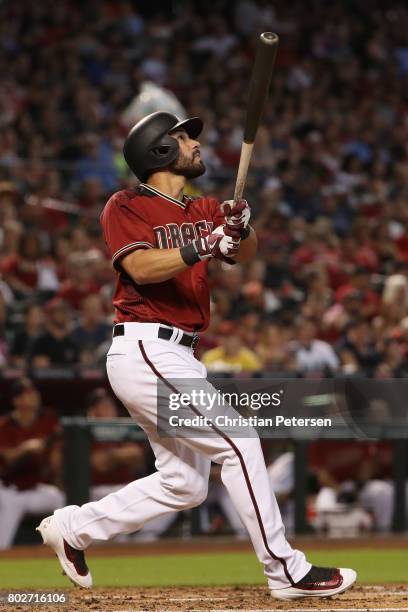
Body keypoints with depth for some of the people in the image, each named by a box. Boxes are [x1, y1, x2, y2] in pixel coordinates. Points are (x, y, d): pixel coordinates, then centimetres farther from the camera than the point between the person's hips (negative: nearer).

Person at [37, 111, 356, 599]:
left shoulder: (204, 212, 17)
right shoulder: (125, 207, -5)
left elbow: (245, 256, 3)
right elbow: (142, 267, -21)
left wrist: (242, 229, -18)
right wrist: (204, 246, -31)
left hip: (172, 358, 9)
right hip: (144, 351, -9)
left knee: (185, 484, 12)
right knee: (238, 443, -14)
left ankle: (73, 527, 21)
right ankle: (286, 572, -11)